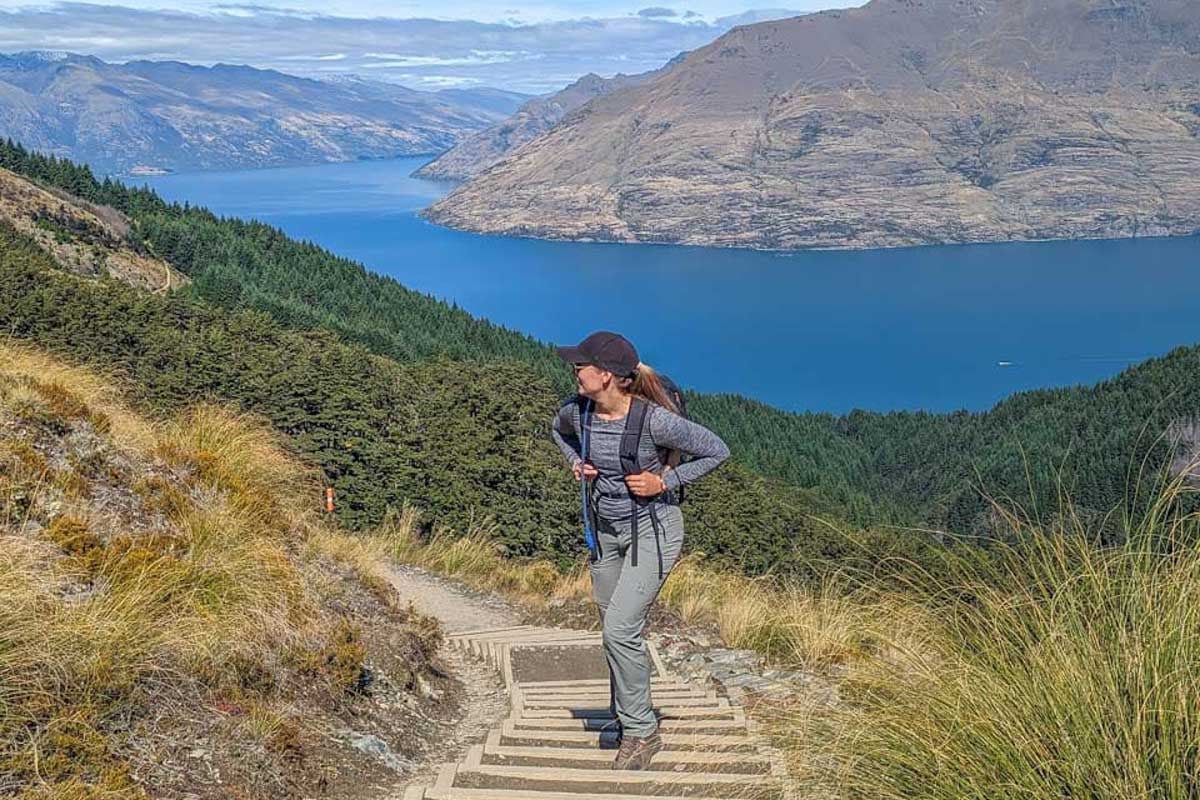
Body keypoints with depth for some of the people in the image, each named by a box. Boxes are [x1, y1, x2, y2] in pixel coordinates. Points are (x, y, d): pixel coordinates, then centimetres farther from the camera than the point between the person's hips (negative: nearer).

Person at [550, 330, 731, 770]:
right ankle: (630, 722, 33)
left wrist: (665, 482, -19)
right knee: (617, 631, 15)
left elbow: (717, 450, -16)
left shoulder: (654, 419, -25)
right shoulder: (578, 410, -8)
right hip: (605, 531, 6)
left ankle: (641, 731, 2)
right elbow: (557, 429, 18)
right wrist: (575, 463, 1)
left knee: (620, 629, -15)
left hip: (653, 530, -6)